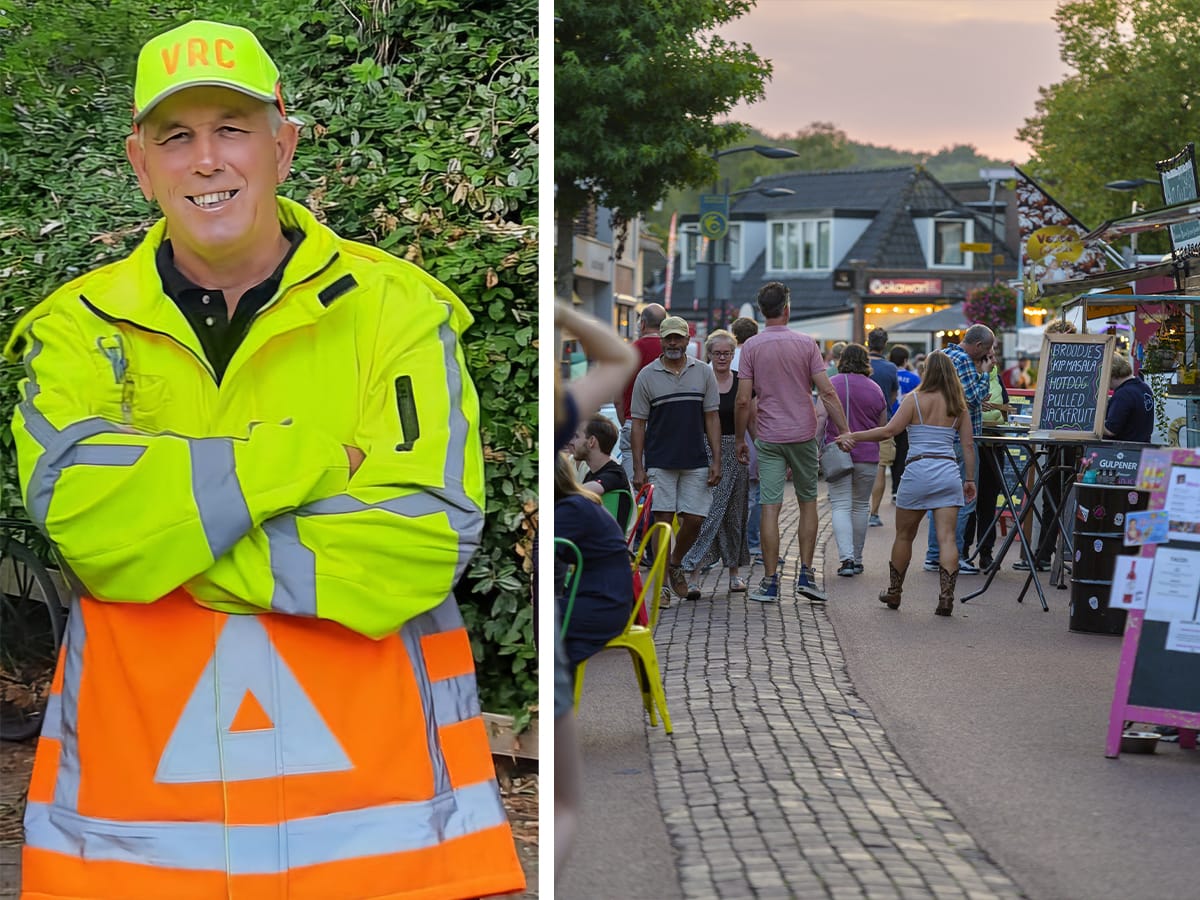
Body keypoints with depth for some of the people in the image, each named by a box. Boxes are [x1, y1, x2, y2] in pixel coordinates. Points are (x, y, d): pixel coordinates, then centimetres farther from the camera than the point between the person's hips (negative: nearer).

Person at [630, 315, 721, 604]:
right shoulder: (647, 376, 1)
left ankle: (675, 567, 27)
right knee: (663, 520, -4)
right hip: (659, 462, -2)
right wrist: (638, 468, -4)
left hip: (696, 462, 2)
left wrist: (716, 461, 0)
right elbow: (638, 423, 1)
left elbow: (712, 418, 7)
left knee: (694, 519, 1)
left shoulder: (703, 373, 6)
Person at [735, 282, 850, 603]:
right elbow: (827, 392, -6)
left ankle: (770, 582, 0)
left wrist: (740, 438, 7)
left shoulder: (751, 347, -2)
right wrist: (844, 431, -1)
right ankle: (806, 575, 10)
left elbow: (743, 400, -5)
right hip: (803, 435, 0)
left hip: (769, 438, 0)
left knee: (770, 508, -1)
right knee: (808, 502, 14)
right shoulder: (806, 343, -1)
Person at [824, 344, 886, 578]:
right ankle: (857, 558, 20)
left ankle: (846, 557, -18)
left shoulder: (832, 384, -2)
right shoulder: (875, 389, 5)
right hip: (867, 455, 2)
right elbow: (883, 427, 12)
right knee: (860, 506, 14)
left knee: (841, 506, -3)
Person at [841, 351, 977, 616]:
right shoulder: (959, 406, 10)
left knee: (904, 535, 13)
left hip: (918, 470, -3)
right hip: (949, 472, 3)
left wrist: (853, 436, -7)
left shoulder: (915, 400, -2)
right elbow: (968, 445, 10)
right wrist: (969, 479, 17)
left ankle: (894, 593, 25)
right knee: (947, 537, -3)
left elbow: (889, 430, -10)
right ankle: (946, 597, -13)